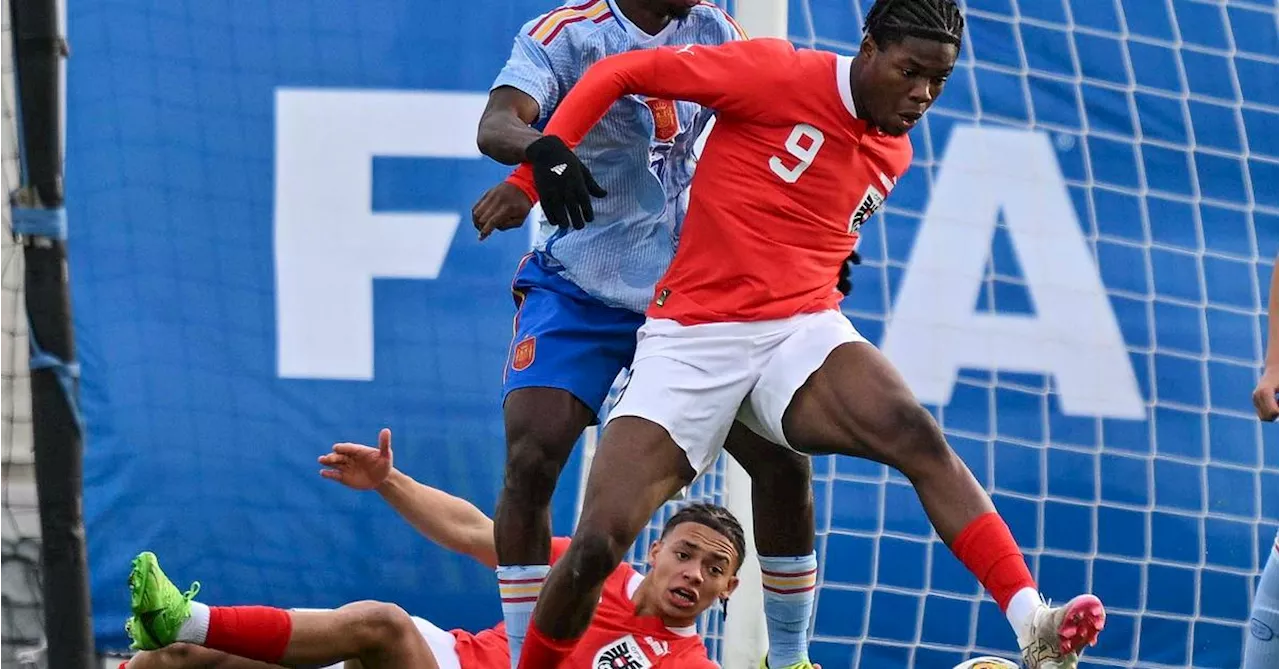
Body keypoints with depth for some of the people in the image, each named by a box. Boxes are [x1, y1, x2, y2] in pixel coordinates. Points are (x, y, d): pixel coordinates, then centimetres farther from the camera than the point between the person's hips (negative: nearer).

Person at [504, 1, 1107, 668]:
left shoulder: (892, 155, 12)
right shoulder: (778, 74, -7)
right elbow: (619, 72, -4)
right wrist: (546, 156, -10)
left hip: (803, 330, 3)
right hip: (691, 336, -3)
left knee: (918, 437, -27)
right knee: (599, 541, -15)